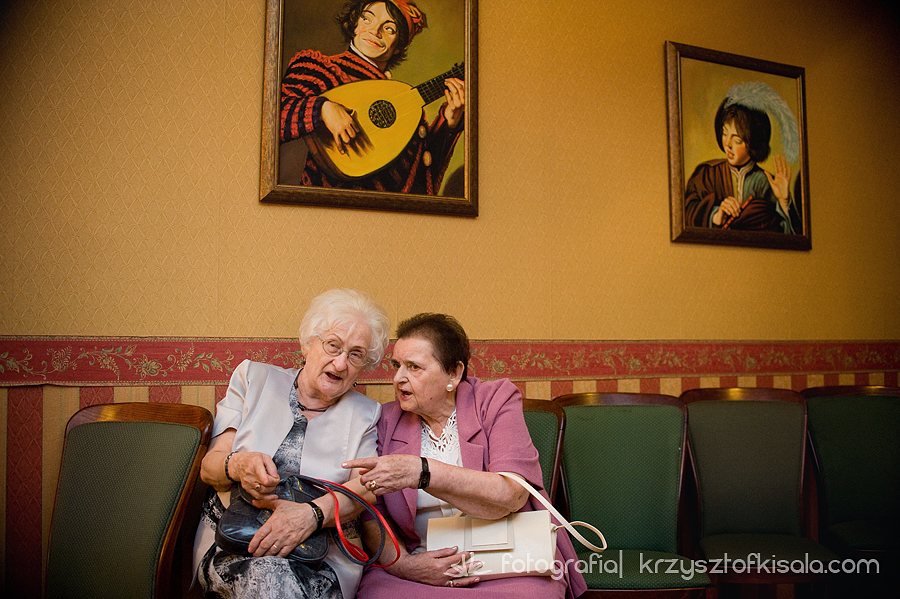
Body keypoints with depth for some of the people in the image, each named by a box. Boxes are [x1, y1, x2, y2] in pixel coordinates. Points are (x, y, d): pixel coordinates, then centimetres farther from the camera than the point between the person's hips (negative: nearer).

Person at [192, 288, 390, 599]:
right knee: (267, 574, -35)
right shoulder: (254, 378, 10)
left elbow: (365, 489, -5)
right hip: (231, 543, 0)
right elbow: (209, 466, 4)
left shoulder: (364, 414, 11)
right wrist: (238, 466, -22)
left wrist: (312, 514, -26)